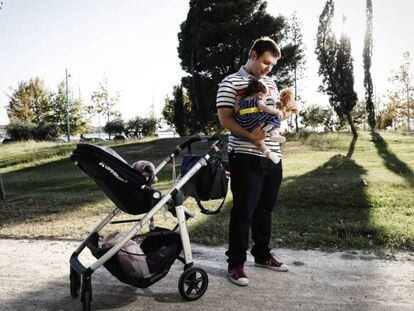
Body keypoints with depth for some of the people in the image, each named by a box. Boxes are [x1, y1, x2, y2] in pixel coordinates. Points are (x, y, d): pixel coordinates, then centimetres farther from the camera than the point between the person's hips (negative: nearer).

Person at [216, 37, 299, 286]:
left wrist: (285, 112, 3)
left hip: (273, 156, 7)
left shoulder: (271, 83, 18)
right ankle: (236, 263, 11)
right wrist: (249, 135, -26)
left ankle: (262, 254, 31)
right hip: (246, 157, -7)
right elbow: (225, 118, -12)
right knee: (244, 210, -2)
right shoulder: (231, 83, -3)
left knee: (265, 209, 15)